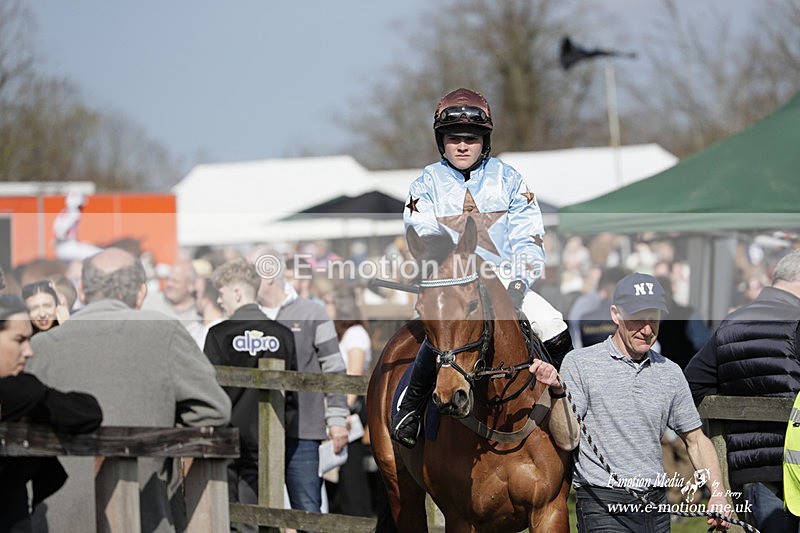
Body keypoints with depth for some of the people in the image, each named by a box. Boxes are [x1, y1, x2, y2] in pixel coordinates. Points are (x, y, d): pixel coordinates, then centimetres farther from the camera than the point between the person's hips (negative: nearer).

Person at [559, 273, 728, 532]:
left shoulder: (670, 373, 11)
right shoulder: (580, 363, -2)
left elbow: (696, 440, 17)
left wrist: (717, 494, 3)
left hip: (657, 505, 5)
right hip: (603, 503, -5)